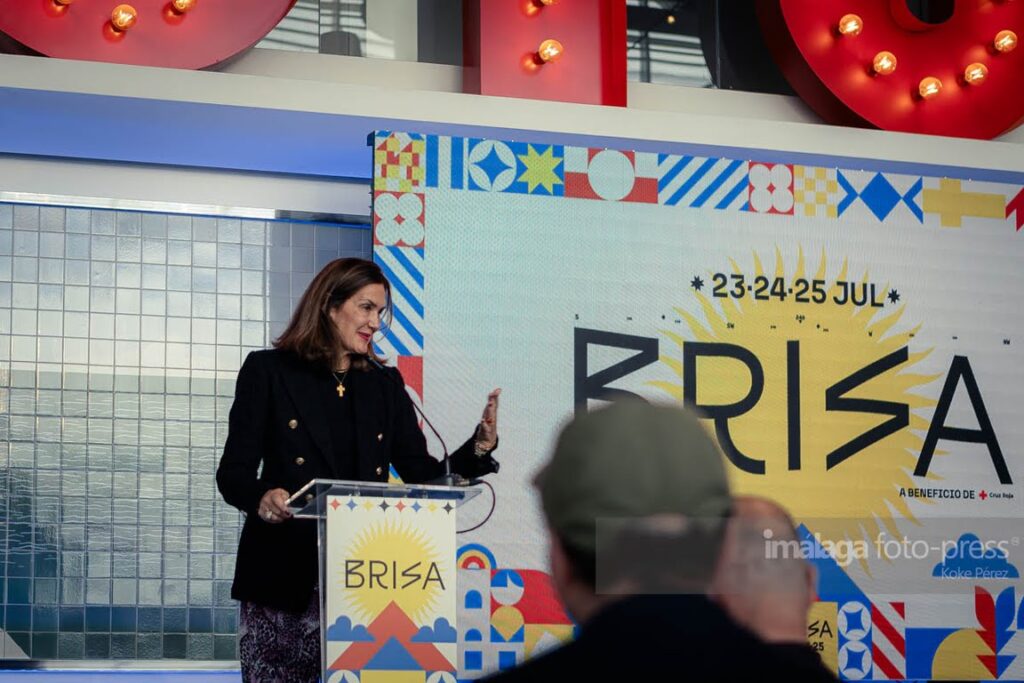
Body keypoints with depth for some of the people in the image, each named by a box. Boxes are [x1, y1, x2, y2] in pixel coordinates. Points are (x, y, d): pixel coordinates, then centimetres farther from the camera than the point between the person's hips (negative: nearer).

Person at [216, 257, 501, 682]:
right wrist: (262, 498, -22)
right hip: (284, 580, -3)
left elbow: (424, 476, 11)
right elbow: (233, 471, -1)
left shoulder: (385, 385, 16)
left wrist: (479, 447, -6)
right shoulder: (268, 371, 5)